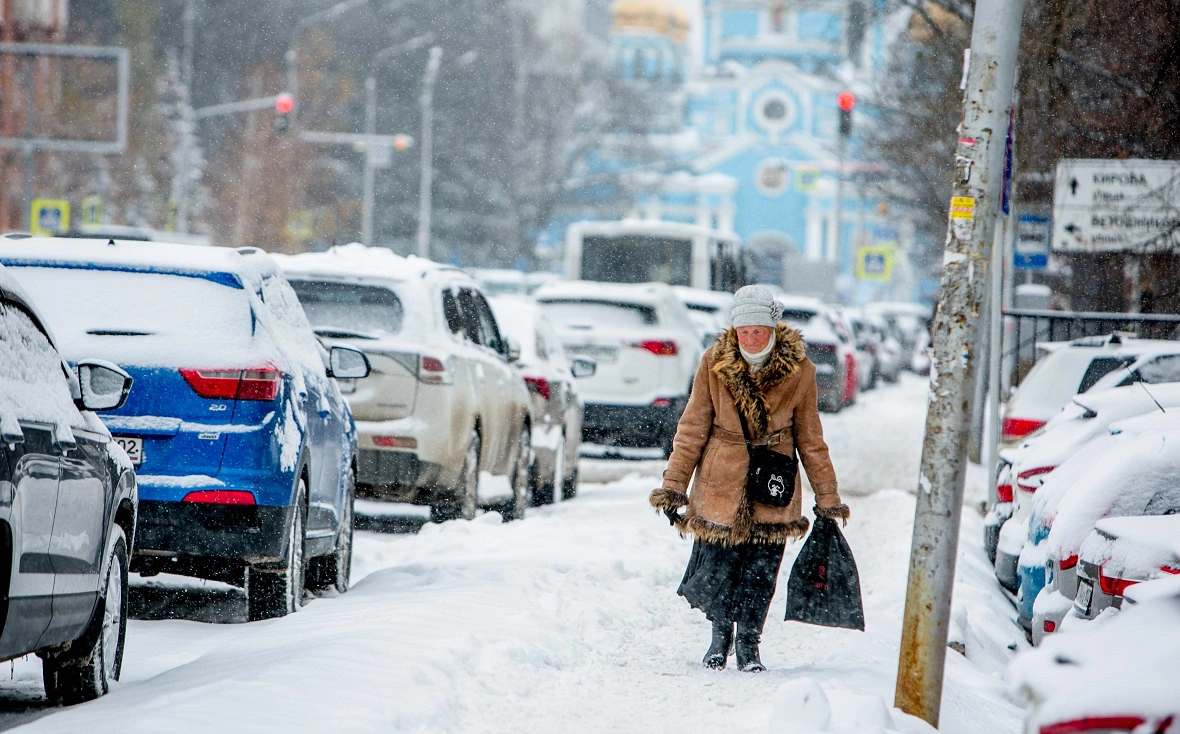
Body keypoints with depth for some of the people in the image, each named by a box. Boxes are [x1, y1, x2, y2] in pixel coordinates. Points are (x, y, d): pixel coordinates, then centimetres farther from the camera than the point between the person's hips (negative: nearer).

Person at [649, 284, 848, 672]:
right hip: (721, 482, 0)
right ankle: (720, 631, 28)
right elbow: (692, 429, 0)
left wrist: (828, 499, 5)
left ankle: (748, 643, 21)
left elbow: (810, 439, 3)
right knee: (714, 570, 1)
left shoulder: (798, 370, -7)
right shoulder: (714, 363, -8)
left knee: (761, 571, 1)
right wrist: (674, 486, -3)